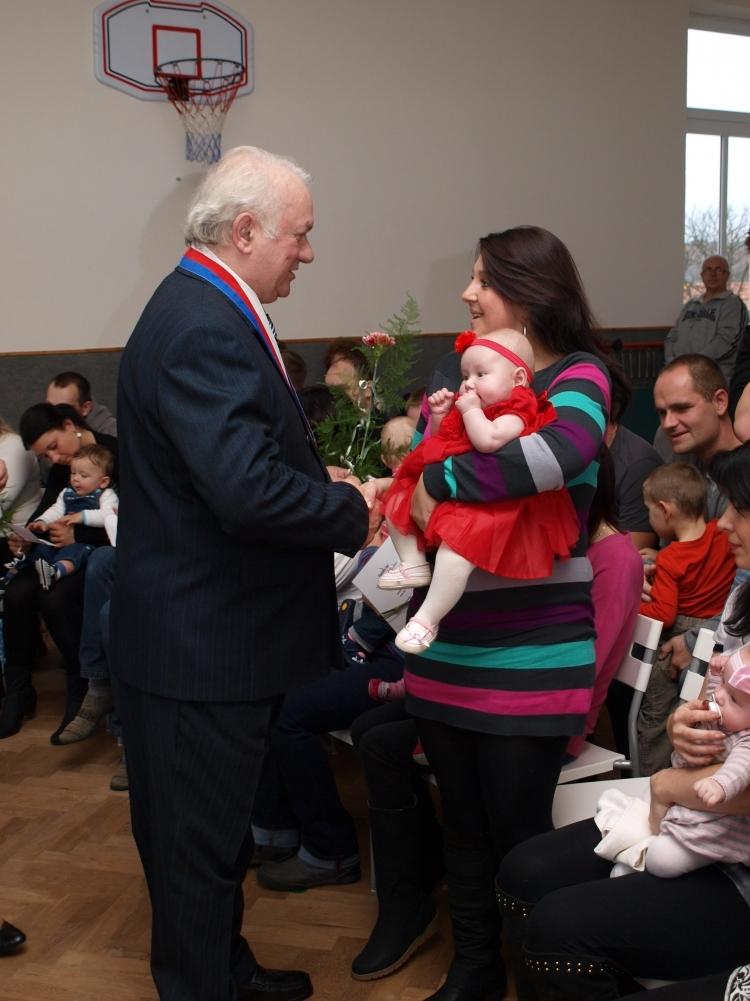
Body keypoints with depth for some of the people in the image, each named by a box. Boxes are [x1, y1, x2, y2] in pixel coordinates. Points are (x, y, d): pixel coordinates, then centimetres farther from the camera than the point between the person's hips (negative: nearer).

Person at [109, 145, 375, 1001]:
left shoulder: (205, 309, 11)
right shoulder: (203, 331, -24)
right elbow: (248, 489, -32)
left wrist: (322, 484, 3)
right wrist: (352, 511, -17)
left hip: (207, 630, 11)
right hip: (201, 641, -11)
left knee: (212, 828, 25)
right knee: (199, 835, 7)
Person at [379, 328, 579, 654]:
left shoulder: (516, 412, -11)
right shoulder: (467, 407, 18)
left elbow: (488, 440, -32)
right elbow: (439, 444, 27)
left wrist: (471, 410, -17)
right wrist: (439, 418, 9)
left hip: (488, 506, -11)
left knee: (456, 544, -34)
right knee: (398, 502, 13)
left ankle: (428, 619, -29)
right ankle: (414, 563, 11)